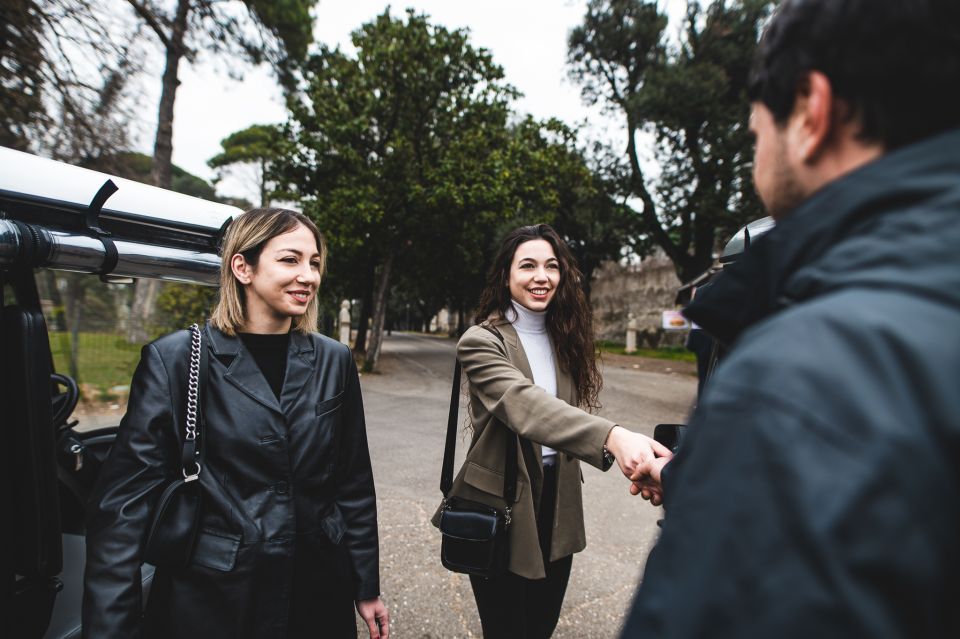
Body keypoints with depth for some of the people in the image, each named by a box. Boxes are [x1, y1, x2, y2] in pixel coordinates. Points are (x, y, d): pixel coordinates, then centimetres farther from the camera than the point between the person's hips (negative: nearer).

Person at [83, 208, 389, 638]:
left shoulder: (334, 361, -1)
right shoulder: (175, 360, -10)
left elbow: (354, 483, 3)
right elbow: (125, 500, -8)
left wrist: (367, 587, 7)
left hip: (320, 592, 3)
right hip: (210, 601, -2)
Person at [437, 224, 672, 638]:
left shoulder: (563, 337, 5)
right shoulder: (481, 341, -16)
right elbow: (525, 404, -34)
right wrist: (612, 436, -49)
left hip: (556, 502, 6)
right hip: (502, 508, -5)